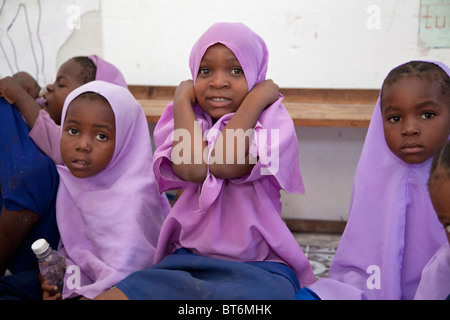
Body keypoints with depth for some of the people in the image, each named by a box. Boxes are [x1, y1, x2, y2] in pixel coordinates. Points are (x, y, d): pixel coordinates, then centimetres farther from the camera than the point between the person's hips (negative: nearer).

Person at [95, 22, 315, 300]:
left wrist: (260, 96, -13)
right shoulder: (187, 119, 6)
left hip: (259, 265, -2)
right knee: (108, 296, -19)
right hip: (188, 258, 2)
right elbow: (192, 169, -17)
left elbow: (224, 164, -20)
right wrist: (183, 98, -5)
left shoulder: (273, 120, -1)